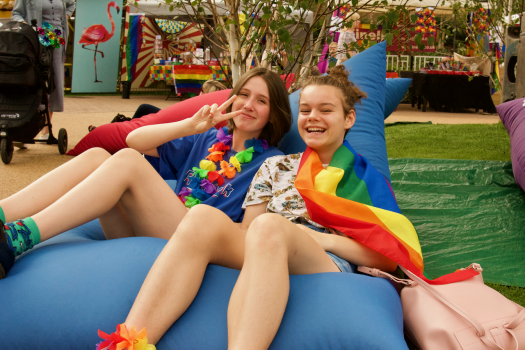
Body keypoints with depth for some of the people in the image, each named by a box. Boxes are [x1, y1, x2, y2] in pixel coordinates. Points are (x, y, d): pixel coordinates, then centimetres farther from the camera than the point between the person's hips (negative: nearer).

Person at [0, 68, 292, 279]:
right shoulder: (208, 140, 22)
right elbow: (135, 139, 13)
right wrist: (190, 126, -1)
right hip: (146, 233, 6)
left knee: (127, 161, -24)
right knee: (97, 156, -14)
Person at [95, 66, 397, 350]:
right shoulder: (276, 167, 25)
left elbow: (388, 260, 7)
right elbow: (246, 232, 16)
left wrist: (324, 238, -5)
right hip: (254, 262, 3)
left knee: (268, 226, -36)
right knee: (203, 216, -28)